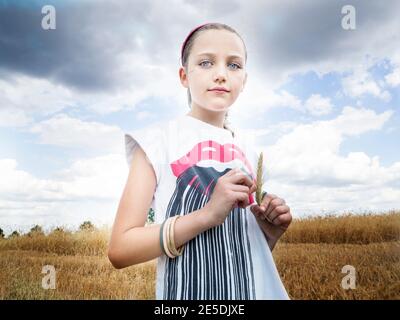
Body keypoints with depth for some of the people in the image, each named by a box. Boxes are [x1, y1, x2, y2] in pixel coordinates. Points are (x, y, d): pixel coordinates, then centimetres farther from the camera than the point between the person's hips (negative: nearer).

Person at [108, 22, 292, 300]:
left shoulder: (248, 149, 6)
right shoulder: (158, 139, -8)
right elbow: (120, 249, -13)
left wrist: (271, 233, -6)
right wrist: (207, 214, -23)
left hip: (262, 288, 5)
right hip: (189, 291, -4)